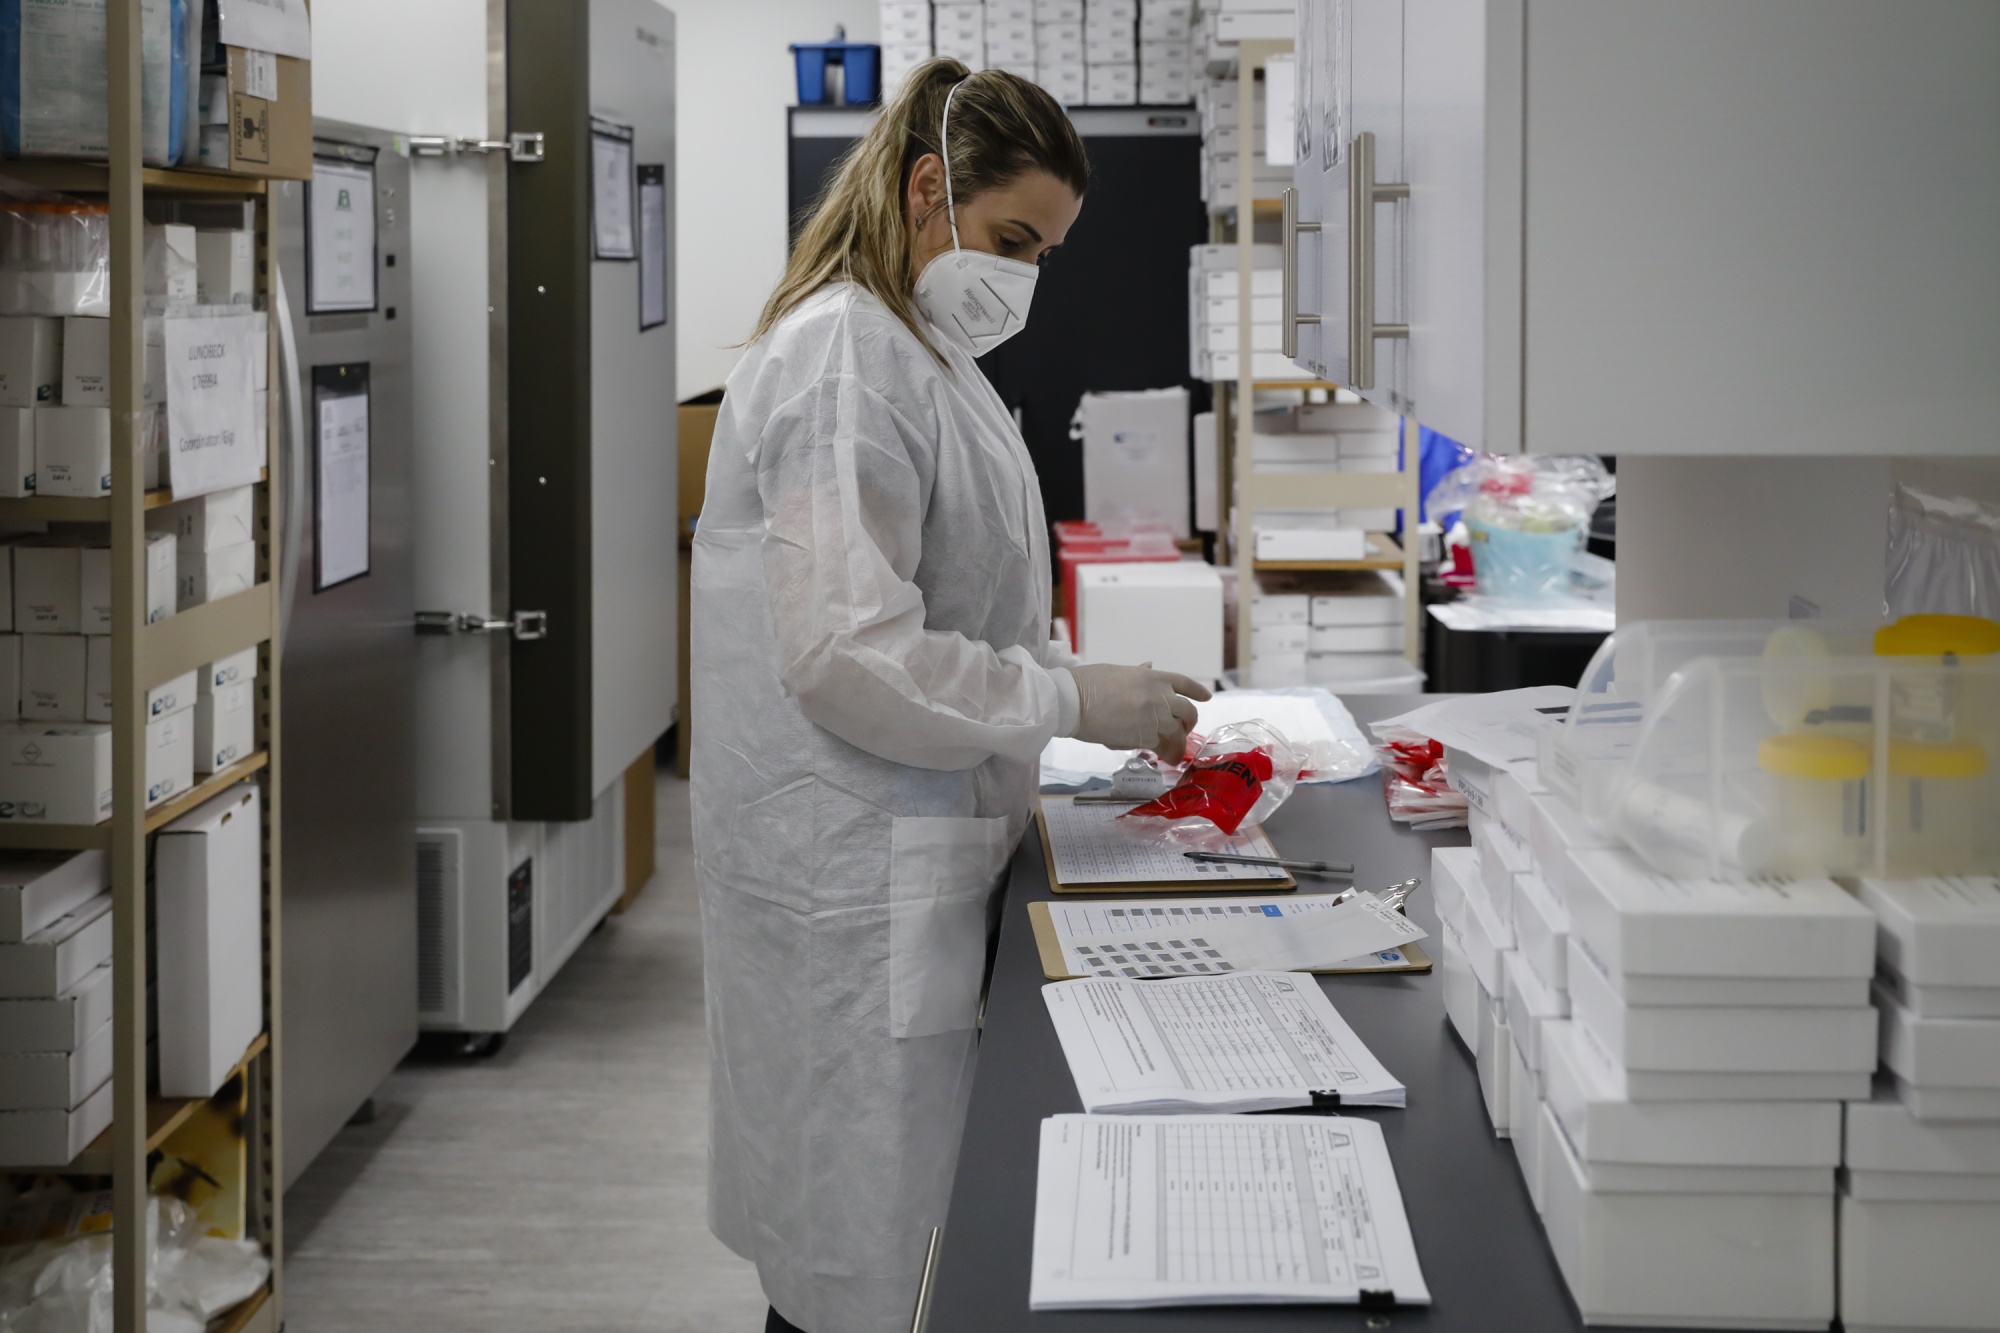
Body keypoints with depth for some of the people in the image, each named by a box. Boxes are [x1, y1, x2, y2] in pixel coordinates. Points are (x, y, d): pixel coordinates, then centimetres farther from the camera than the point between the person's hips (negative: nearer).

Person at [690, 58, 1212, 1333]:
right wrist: (1073, 702, -16)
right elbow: (847, 657, -22)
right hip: (855, 879, -10)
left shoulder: (918, 351, 15)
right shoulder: (844, 358, -17)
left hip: (909, 860, 10)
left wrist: (1088, 678, 10)